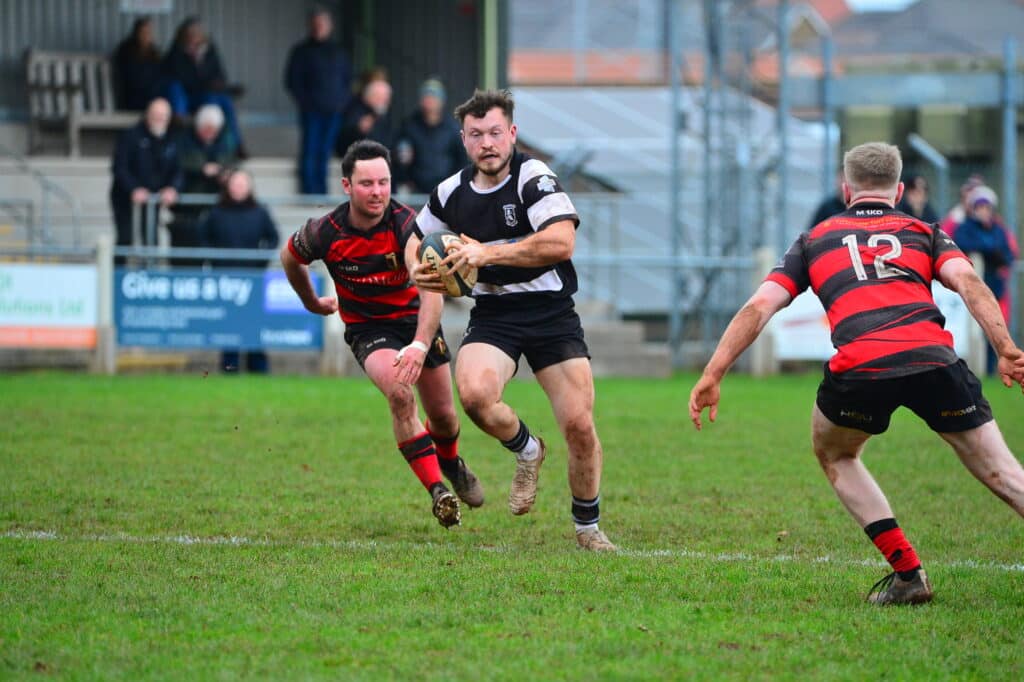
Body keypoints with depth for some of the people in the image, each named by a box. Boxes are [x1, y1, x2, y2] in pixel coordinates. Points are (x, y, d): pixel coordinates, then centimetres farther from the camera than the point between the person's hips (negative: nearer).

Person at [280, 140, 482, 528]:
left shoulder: (406, 224, -28)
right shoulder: (325, 233, -21)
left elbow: (431, 288, -40)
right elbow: (289, 258, 5)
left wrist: (421, 344, -54)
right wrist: (312, 303, 17)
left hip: (415, 318, 1)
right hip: (367, 328, -1)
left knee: (443, 415, 9)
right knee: (400, 395, -28)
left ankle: (451, 465, 47)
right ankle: (437, 492, -21)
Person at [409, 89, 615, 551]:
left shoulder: (533, 176, -12)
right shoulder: (453, 192, 4)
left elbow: (561, 241, -27)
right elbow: (417, 240, 22)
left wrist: (489, 253, -28)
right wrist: (419, 271, -1)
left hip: (551, 314, -3)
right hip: (493, 317, 3)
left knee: (579, 424, -11)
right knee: (474, 394, -28)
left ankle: (587, 526, 13)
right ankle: (526, 452, 5)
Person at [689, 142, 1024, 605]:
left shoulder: (815, 239, 28)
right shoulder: (923, 233, 27)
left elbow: (758, 308, 18)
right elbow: (968, 282, 7)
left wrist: (712, 376, 16)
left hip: (859, 367, 0)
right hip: (932, 357, 0)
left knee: (835, 456, 29)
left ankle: (907, 573, 18)